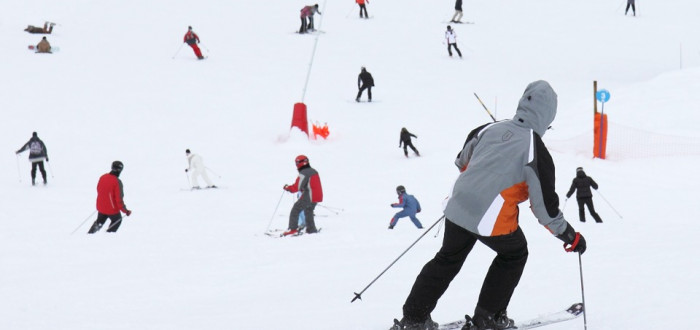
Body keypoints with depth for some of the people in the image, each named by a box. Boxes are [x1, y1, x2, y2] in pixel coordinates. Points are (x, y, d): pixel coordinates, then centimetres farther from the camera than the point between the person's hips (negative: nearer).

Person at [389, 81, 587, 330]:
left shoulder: (491, 129, 7)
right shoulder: (535, 149, -10)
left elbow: (462, 161, 25)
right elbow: (544, 203, -9)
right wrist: (569, 236, 3)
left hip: (458, 208, 5)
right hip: (493, 222, -5)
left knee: (448, 259, 25)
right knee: (514, 254, 24)